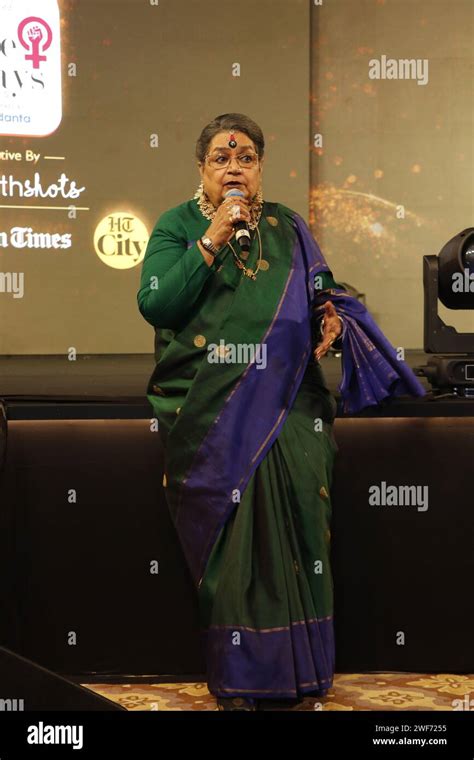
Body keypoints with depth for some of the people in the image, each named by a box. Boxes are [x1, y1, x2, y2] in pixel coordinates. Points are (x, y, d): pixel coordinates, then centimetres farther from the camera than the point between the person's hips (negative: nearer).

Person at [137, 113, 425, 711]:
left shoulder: (286, 227, 19)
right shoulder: (177, 225, 10)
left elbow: (321, 293, 26)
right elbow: (153, 305, -4)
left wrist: (333, 317, 3)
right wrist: (211, 242, -7)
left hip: (284, 391, 2)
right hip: (207, 396, -2)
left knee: (296, 472, -25)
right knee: (243, 466, -27)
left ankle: (299, 661, -14)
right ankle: (242, 670, -17)